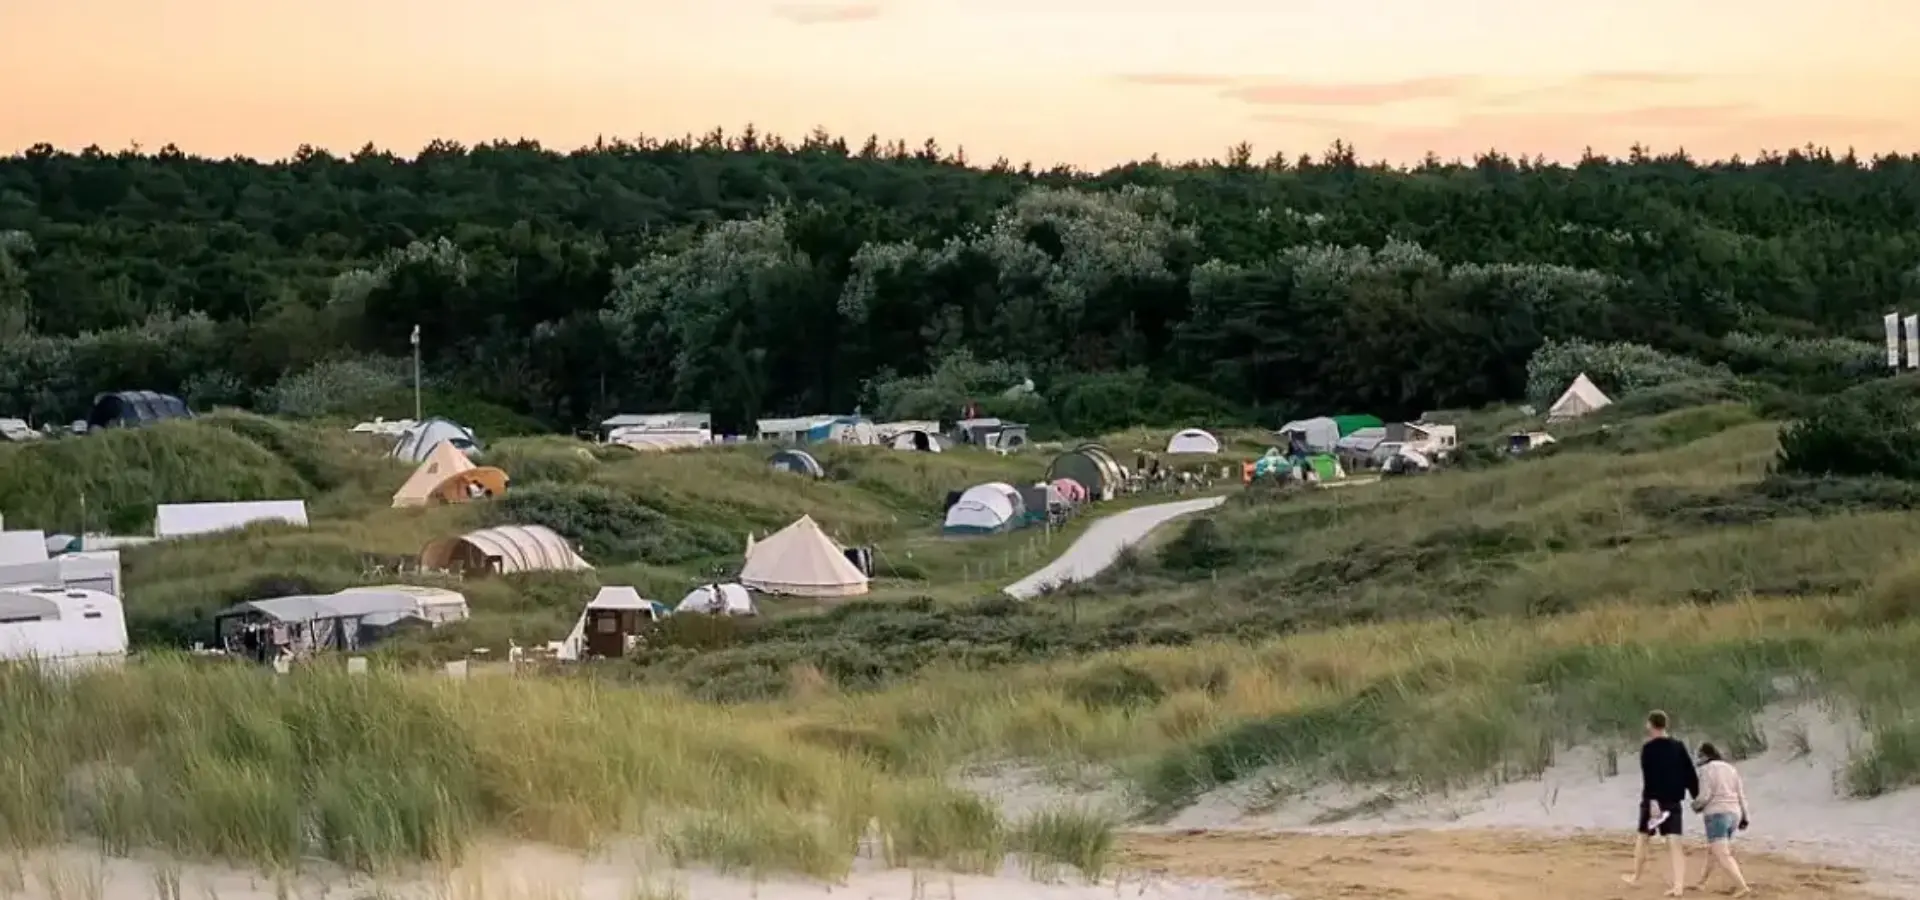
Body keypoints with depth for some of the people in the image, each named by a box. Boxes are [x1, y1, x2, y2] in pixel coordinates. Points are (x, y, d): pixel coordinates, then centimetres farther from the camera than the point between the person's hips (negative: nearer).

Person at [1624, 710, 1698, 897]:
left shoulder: (1648, 748, -10)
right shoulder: (1678, 746, 7)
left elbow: (1649, 778, -19)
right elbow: (1690, 773, 8)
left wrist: (1653, 801, -25)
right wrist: (1697, 796, 14)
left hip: (1653, 801, -4)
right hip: (1673, 800, 4)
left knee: (1643, 838, 15)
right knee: (1674, 842, -3)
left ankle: (1636, 877, 28)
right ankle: (1678, 885, -14)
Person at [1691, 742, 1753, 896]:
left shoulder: (1706, 770, -7)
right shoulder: (1731, 769, 13)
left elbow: (1704, 796, -14)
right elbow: (1741, 794, 10)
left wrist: (1696, 805, 7)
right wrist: (1744, 818, 12)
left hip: (1716, 815, -8)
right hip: (1732, 815, 8)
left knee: (1723, 856, -11)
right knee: (1713, 850, 24)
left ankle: (1742, 887, -25)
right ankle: (1701, 883, 36)